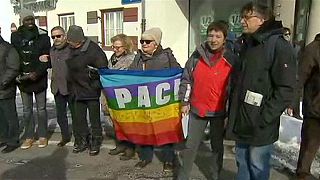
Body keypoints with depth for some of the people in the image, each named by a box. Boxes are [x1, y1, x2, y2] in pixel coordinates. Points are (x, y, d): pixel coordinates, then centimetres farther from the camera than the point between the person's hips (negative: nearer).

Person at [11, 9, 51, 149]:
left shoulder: (43, 35, -5)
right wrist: (16, 74, -5)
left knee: (41, 108, 9)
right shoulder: (15, 36, 2)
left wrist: (37, 73, -20)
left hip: (40, 78, -2)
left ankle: (42, 136, 21)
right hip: (23, 79, 2)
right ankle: (29, 136, 23)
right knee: (27, 110, 11)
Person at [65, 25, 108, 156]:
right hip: (77, 91, 6)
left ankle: (95, 143, 22)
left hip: (91, 91, -6)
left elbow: (103, 69, -16)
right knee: (78, 119, 14)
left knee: (94, 119, 7)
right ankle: (81, 141, 30)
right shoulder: (70, 49, 2)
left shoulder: (93, 49, -18)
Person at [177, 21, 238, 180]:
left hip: (219, 111, -1)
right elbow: (186, 79, 5)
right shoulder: (197, 56, -2)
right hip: (197, 109, 1)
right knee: (190, 145, 11)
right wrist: (184, 102, 4)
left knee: (217, 146, 15)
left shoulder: (232, 60, -5)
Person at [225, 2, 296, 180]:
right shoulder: (246, 44, 12)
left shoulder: (279, 46, -12)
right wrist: (232, 111, 14)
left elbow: (286, 89, -18)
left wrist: (265, 118, -19)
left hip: (260, 126, -7)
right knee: (242, 162, 19)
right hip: (241, 121, 7)